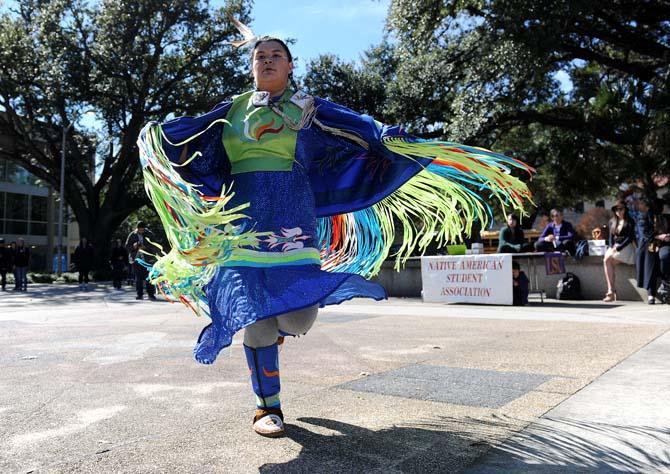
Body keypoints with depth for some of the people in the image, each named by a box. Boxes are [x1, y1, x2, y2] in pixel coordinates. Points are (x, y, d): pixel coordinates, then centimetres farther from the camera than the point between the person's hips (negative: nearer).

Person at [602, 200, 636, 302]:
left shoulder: (630, 222, 0)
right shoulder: (612, 221, 17)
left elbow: (630, 237, -9)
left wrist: (618, 248, -18)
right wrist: (611, 247, -6)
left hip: (625, 247, -4)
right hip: (614, 246, 5)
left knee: (607, 260, -26)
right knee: (606, 261, -26)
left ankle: (611, 291, -22)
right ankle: (611, 291, -29)